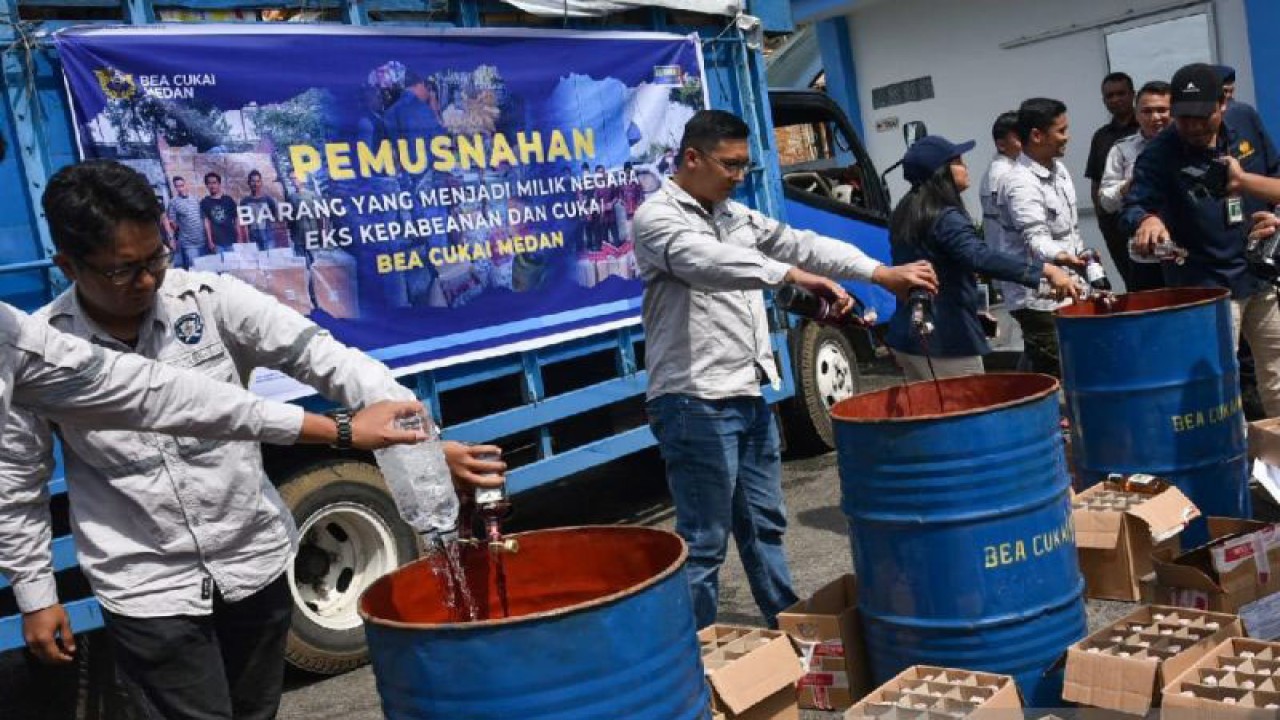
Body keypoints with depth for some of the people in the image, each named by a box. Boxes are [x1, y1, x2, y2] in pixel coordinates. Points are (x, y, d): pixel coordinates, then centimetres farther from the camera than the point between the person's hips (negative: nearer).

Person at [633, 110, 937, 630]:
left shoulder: (736, 215, 16)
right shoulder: (656, 217, -9)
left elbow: (802, 244, 10)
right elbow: (709, 263, -27)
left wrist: (883, 273, 0)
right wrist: (794, 276, -34)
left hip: (750, 396, 8)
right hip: (695, 403, -8)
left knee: (764, 524, 19)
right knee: (704, 542, -4)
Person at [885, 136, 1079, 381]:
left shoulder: (906, 213, 10)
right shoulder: (945, 218, -18)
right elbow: (981, 257, -34)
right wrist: (1044, 269, -37)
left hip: (907, 335, 9)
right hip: (946, 340, -9)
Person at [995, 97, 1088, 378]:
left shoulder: (1059, 169, 9)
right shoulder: (1020, 183, -19)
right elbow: (1036, 239, -31)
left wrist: (1081, 259, 22)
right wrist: (1060, 258, -50)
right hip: (1037, 298, -9)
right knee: (1052, 376, -8)